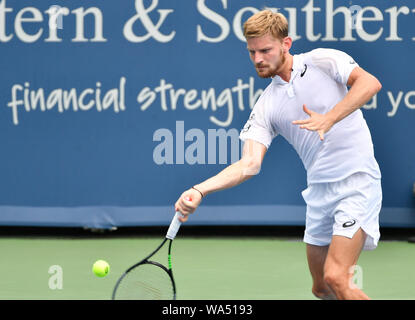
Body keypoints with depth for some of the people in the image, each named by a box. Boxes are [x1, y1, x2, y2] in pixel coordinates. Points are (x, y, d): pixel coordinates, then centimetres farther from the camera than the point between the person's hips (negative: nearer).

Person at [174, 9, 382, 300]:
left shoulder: (322, 61, -2)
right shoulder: (266, 106, 8)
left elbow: (370, 83, -18)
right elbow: (250, 164, -2)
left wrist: (328, 119, -27)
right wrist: (199, 191, -16)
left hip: (356, 178, -6)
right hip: (320, 189, 7)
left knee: (335, 278, -19)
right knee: (321, 288, 11)